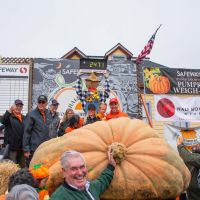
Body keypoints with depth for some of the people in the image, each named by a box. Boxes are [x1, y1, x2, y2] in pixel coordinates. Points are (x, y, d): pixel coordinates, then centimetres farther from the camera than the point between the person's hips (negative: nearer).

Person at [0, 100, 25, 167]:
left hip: (22, 147, 5)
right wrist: (10, 110, -40)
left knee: (22, 167, 12)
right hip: (12, 146, -5)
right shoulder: (9, 116, -2)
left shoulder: (24, 118, 13)